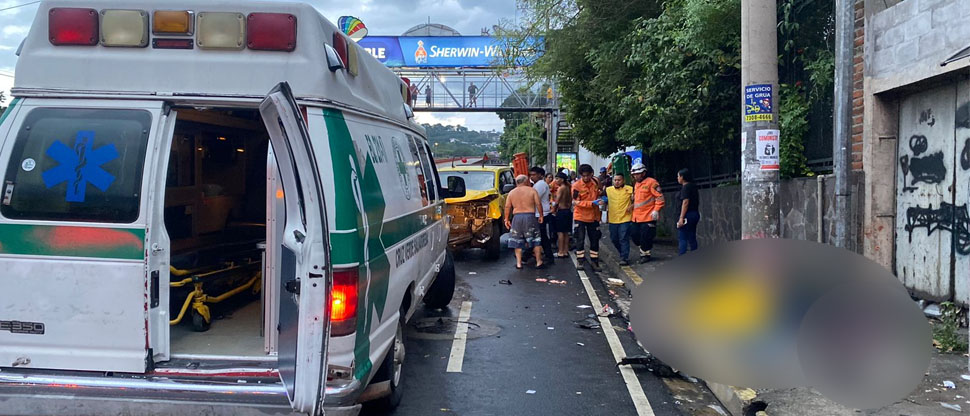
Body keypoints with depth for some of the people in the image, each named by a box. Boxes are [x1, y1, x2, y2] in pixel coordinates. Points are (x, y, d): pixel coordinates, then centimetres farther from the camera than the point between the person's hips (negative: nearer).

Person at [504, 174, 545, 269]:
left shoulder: (511, 193, 8)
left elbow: (507, 207, 3)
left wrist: (507, 219, 9)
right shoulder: (532, 190, 2)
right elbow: (538, 204, -5)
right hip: (530, 216, -2)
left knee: (517, 241, 10)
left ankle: (518, 263, 7)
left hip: (517, 217, 2)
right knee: (535, 240, 8)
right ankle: (539, 262, 9)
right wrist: (541, 215, 4)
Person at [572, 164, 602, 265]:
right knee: (580, 240, 1)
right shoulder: (576, 185, -14)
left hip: (593, 216, 4)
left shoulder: (595, 182, 0)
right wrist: (591, 203, -25)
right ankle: (580, 261, 11)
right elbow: (576, 202, -17)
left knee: (595, 240, 10)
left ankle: (595, 261, 21)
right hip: (580, 216, -4)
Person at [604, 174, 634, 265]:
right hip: (613, 219, 4)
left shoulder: (629, 189, -4)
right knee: (614, 239, 13)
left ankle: (624, 258, 0)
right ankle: (623, 254, 33)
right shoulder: (608, 190, 5)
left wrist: (632, 206, -14)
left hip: (625, 219, -4)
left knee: (624, 239, -6)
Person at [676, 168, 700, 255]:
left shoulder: (685, 187, -12)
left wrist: (681, 218, -21)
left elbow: (685, 202, -19)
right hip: (695, 214, 10)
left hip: (688, 215, -10)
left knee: (682, 239, -8)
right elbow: (697, 201, 19)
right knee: (692, 239, 12)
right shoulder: (693, 186, 16)